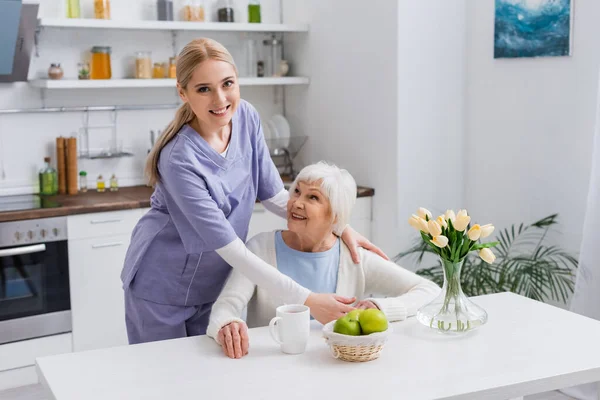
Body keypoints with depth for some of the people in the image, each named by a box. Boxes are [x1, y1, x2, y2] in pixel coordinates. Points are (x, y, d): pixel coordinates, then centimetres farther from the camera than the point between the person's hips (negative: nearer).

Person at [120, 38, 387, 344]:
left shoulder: (246, 117, -11)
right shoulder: (179, 160, -30)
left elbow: (273, 194, -1)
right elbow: (230, 247, -29)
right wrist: (306, 299, -30)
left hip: (212, 284, 5)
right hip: (162, 289, -5)